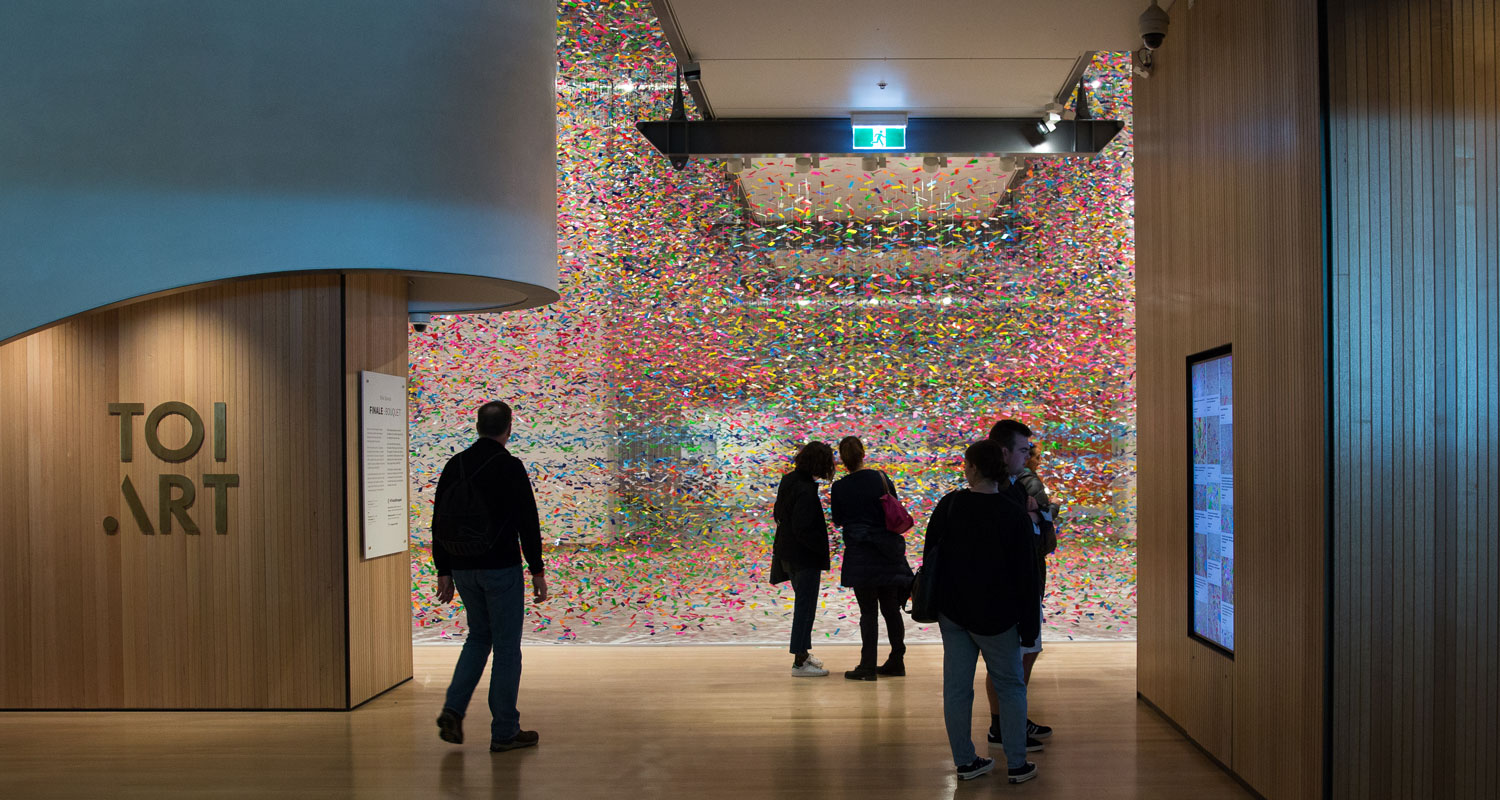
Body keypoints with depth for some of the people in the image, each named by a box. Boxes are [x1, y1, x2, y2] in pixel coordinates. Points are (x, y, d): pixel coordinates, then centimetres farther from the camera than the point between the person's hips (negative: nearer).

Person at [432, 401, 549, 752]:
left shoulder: (454, 466, 6)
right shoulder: (510, 467, -12)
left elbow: (439, 522, 9)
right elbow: (528, 522, -13)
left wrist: (444, 571, 14)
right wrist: (537, 571, -5)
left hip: (463, 568, 6)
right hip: (500, 568, -6)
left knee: (479, 635, 23)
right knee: (506, 646, 3)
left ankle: (453, 710, 8)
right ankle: (505, 732, 9)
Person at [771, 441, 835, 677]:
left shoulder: (789, 480, 5)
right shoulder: (806, 491, -24)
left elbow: (778, 514, 16)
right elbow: (803, 530, -26)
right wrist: (824, 547, -17)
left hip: (787, 552, 10)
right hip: (804, 556, -10)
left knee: (803, 603, 21)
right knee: (805, 606, -1)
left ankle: (803, 653, 32)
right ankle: (800, 662, 3)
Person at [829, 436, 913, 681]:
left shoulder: (839, 488, -8)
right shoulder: (881, 478, -1)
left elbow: (838, 521, 4)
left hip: (860, 555, -3)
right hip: (888, 552, 3)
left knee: (868, 611, 2)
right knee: (891, 608, 12)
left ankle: (868, 666, 1)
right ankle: (896, 661, 19)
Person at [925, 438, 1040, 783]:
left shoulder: (949, 505, -4)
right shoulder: (1014, 512, -14)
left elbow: (930, 556, 5)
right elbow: (1024, 573, -11)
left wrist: (933, 600, 17)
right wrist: (1029, 623, -4)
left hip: (952, 610, 3)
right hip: (995, 614, -3)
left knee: (956, 686, 9)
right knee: (1011, 686, 11)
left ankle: (964, 761, 18)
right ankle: (1016, 765, 13)